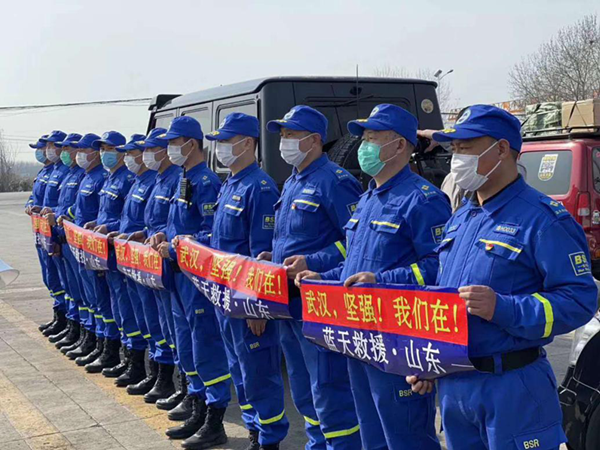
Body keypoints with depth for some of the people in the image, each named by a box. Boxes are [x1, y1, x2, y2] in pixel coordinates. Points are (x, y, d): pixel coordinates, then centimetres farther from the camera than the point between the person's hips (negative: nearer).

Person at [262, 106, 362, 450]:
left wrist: (313, 263, -24)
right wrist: (274, 257, 10)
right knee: (303, 392, 18)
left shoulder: (335, 181, -13)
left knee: (329, 394, -6)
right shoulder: (293, 183, 17)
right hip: (289, 302, 10)